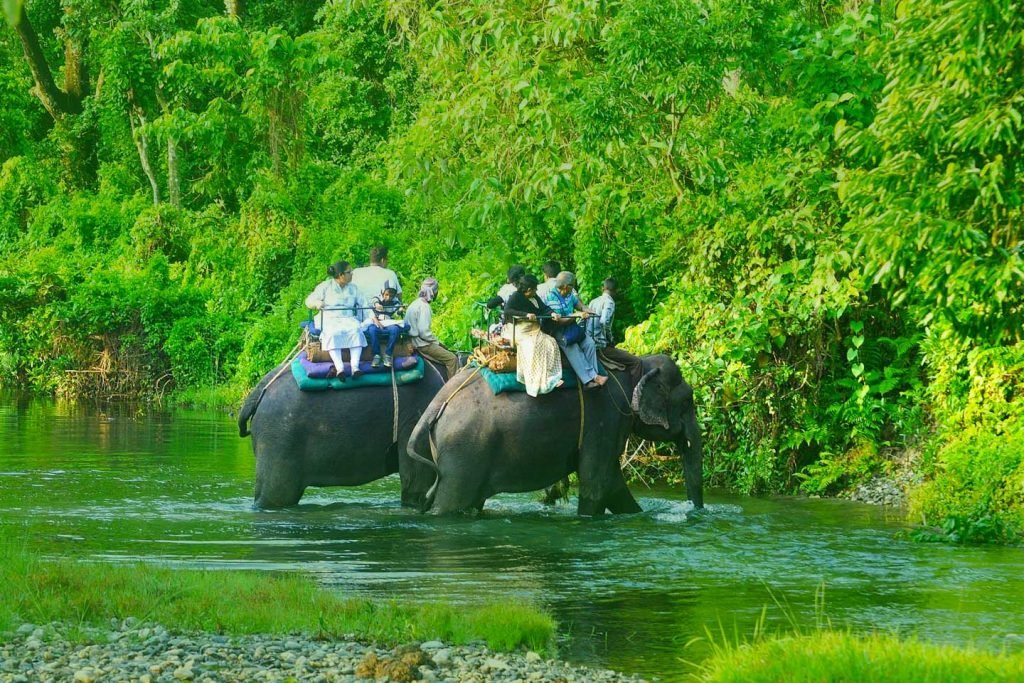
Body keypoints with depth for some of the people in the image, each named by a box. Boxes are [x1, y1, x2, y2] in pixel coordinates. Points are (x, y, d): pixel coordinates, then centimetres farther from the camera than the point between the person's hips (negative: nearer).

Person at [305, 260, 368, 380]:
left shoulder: (353, 288, 19)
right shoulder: (326, 286, 9)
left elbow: (364, 304, 13)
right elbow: (308, 301, 6)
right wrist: (317, 303, -17)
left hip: (348, 319, 2)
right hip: (329, 319, -2)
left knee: (356, 330, -34)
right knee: (334, 333, -38)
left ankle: (355, 366, -43)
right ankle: (339, 367, -48)